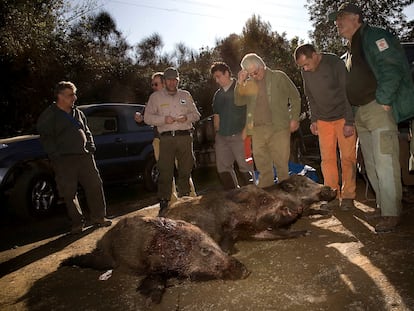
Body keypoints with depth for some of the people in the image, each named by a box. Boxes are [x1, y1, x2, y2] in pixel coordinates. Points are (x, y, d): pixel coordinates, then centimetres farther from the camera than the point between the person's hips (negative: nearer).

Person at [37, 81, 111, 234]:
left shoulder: (78, 113, 17)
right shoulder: (49, 115, 0)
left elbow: (87, 132, 21)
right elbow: (45, 137, -5)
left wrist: (91, 148, 8)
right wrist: (56, 154, -13)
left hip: (84, 156, 5)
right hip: (64, 160, -4)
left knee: (95, 185, 3)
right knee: (69, 193, 1)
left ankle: (98, 217, 15)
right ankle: (77, 223, 14)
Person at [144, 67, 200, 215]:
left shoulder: (185, 95, 17)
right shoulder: (155, 96, 11)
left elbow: (196, 114, 19)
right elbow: (147, 117, 5)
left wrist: (187, 117, -3)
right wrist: (164, 119, -11)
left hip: (185, 137, 2)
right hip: (166, 138, -2)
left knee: (185, 171, 5)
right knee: (165, 172, -7)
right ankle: (163, 203, -1)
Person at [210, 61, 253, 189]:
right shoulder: (218, 94, 16)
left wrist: (245, 130, -12)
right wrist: (217, 132, 11)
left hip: (238, 135, -5)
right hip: (221, 136, 6)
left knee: (244, 166, -5)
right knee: (223, 168, 5)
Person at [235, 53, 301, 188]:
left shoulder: (278, 77, 5)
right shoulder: (249, 83, 14)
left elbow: (295, 97, 7)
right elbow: (239, 102, 7)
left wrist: (294, 118, -1)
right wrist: (240, 83, -4)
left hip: (278, 128, -3)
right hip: (257, 130, 3)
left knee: (281, 164, -1)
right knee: (263, 168, 7)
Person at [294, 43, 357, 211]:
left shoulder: (335, 63, -14)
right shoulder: (305, 71, 1)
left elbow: (347, 92, -14)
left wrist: (349, 121, -16)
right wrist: (313, 119, 7)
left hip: (343, 117, -4)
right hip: (323, 120, 4)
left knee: (348, 157, -2)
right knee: (327, 159, 2)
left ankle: (348, 196, 7)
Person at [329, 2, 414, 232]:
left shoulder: (374, 37, -6)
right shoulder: (351, 49, 22)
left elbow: (392, 69, -18)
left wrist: (382, 101, -19)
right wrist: (351, 117, 16)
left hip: (379, 108, -9)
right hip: (360, 112, 9)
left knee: (385, 163, -8)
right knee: (371, 164, 12)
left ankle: (391, 214, 0)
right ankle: (382, 205, 24)